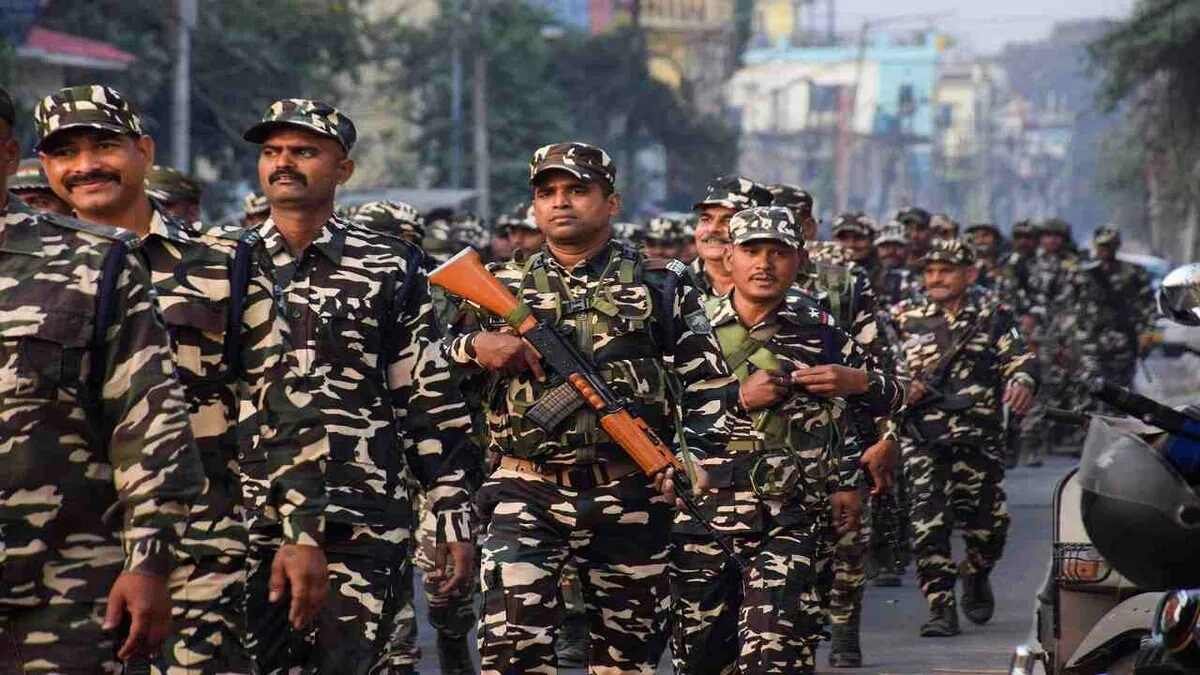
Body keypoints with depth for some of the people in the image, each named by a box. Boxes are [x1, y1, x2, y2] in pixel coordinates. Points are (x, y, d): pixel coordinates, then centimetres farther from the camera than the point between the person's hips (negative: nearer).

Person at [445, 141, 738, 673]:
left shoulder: (661, 287, 7)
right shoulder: (501, 286, 10)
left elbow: (709, 385, 6)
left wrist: (693, 459, -8)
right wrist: (475, 346, -14)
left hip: (629, 501, 1)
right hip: (526, 496, 0)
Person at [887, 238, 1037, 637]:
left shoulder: (992, 318, 9)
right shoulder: (906, 320, 12)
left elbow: (1019, 356, -2)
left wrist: (1022, 381, -25)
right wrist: (901, 389, -5)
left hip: (978, 439, 0)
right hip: (924, 441, 0)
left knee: (987, 524, 2)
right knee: (928, 526, -10)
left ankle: (975, 577, 34)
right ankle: (941, 608, -5)